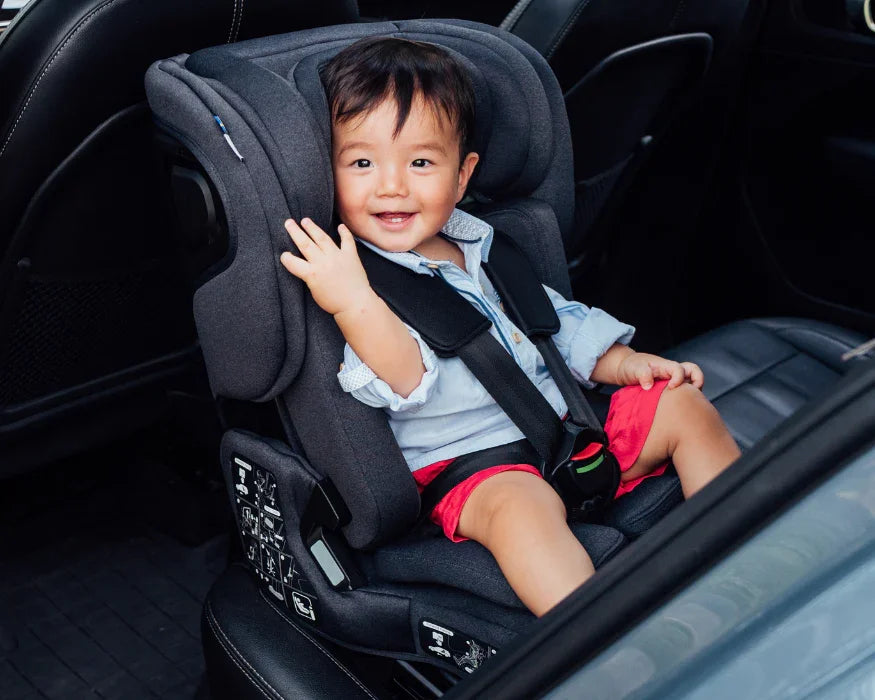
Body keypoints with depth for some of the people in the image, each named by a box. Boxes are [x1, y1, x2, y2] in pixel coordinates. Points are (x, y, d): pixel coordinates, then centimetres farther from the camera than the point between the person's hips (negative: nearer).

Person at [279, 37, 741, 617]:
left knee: (683, 403, 5)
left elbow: (554, 319, 24)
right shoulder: (348, 280, -9)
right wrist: (354, 303, -37)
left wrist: (621, 362, 11)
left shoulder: (485, 247, 12)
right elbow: (405, 385, -23)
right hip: (466, 462, -7)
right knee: (521, 504, -37)